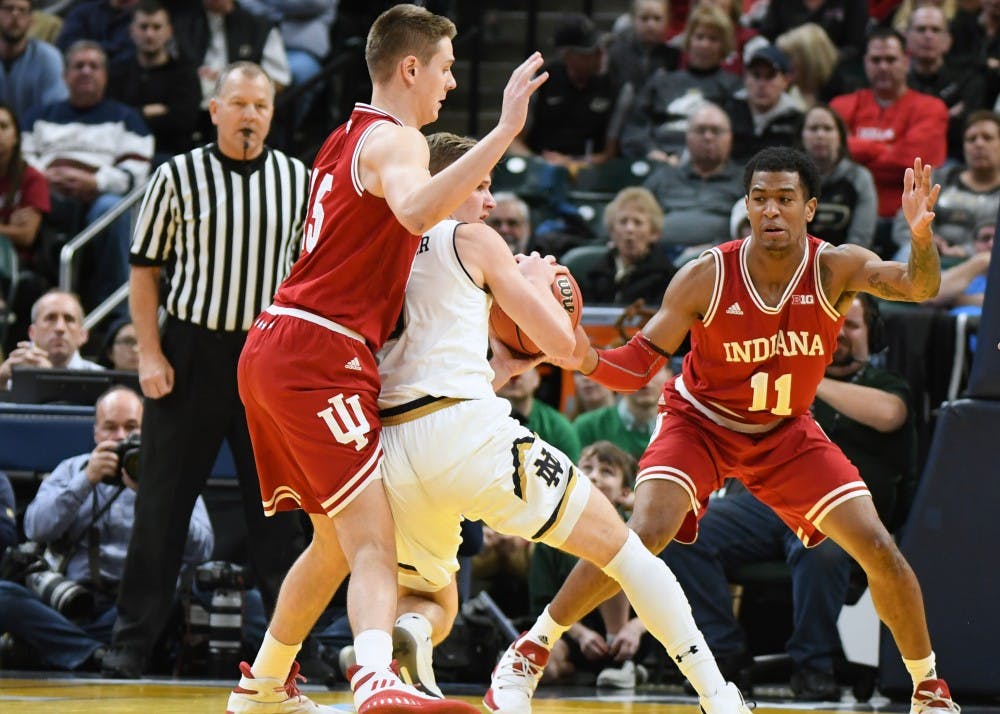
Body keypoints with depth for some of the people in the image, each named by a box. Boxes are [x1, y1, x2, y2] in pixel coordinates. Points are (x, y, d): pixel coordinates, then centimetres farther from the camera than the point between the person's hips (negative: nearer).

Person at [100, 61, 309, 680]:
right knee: (163, 505, 2)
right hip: (191, 351, -2)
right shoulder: (179, 177, -1)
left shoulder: (299, 180, 4)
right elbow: (145, 269, 3)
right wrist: (149, 353, -5)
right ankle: (133, 641, 9)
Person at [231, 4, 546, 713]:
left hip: (273, 354, 10)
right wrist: (504, 131, -35)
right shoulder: (393, 140, -7)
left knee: (336, 541, 22)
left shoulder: (346, 139, 23)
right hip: (318, 356, -10)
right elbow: (417, 210, -31)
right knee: (373, 541, -22)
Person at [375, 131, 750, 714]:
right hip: (467, 431, -5)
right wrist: (538, 281, 26)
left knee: (432, 605, 26)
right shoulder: (471, 239, 9)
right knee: (617, 543, 12)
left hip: (390, 448, 5)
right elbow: (561, 341, 8)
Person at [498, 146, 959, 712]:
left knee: (878, 548, -8)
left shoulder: (836, 268, -22)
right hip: (701, 421, -2)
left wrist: (921, 236, -61)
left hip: (786, 431, 2)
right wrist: (589, 361, -43)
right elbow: (637, 367, -21)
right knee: (646, 534, -25)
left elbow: (919, 286, -39)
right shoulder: (706, 277, -24)